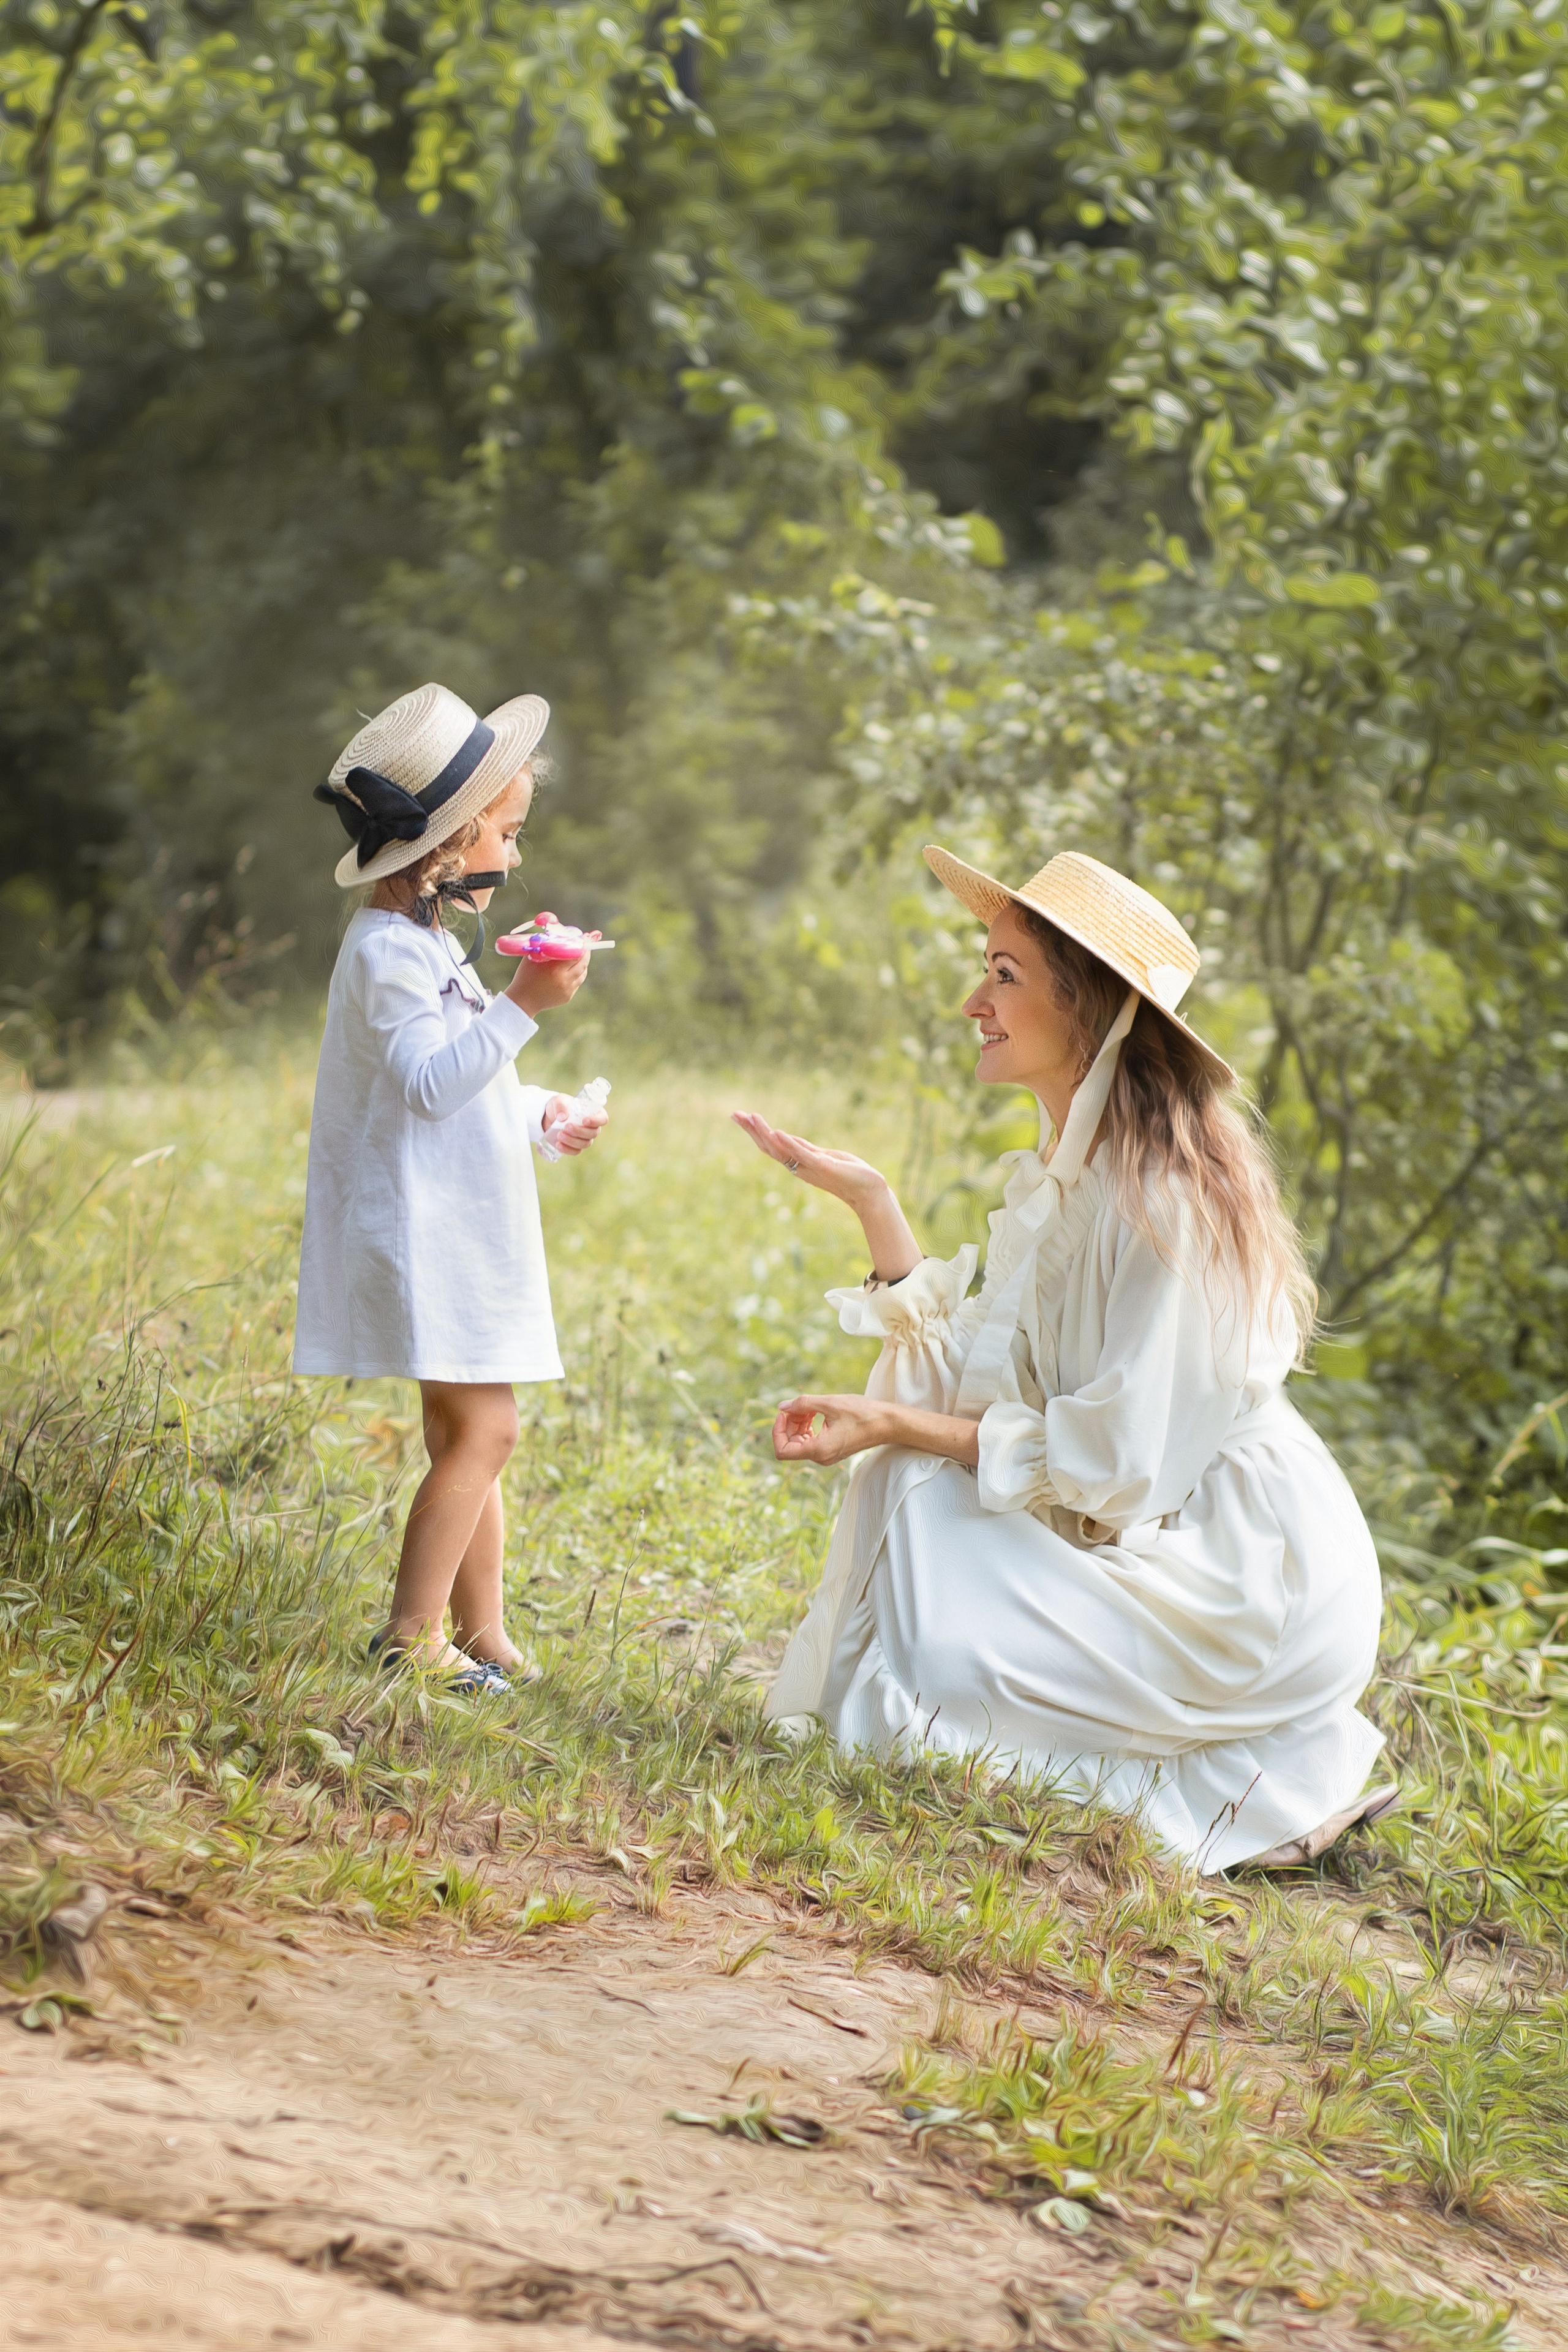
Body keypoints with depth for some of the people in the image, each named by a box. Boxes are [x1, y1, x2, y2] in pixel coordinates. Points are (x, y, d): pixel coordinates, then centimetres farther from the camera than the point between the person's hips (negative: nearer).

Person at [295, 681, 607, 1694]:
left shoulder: (424, 943, 19)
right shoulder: (388, 950, -15)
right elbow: (431, 1082, -23)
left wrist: (540, 1114, 19)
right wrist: (520, 1007, -29)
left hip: (464, 1231, 11)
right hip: (424, 1228, -11)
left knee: (471, 1434, 10)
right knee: (483, 1428, -12)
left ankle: (484, 1641, 14)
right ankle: (411, 1636, -8)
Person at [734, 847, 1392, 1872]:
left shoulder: (1163, 1195, -21)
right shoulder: (1068, 1170, 7)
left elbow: (1109, 1469, -21)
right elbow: (969, 1373, 5)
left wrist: (898, 1425, -18)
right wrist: (867, 1195, 4)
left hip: (1252, 1585, -9)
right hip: (1158, 1530, 9)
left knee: (944, 1652, -18)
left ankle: (1270, 1785, -4)